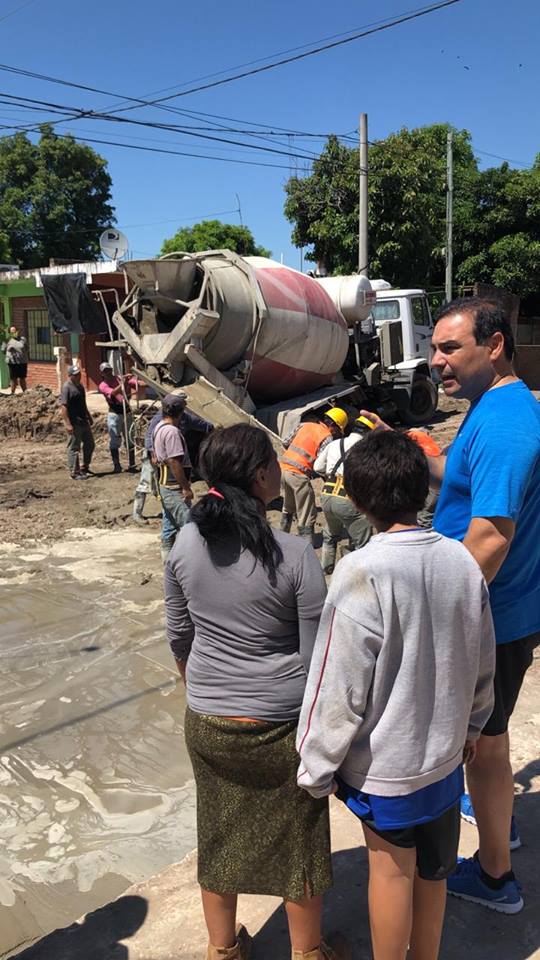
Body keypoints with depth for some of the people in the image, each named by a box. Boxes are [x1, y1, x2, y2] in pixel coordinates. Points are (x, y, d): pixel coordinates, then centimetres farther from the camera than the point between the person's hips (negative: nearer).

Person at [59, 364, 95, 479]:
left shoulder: (80, 386, 13)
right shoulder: (67, 387, -14)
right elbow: (63, 406, -19)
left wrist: (89, 417, 26)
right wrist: (68, 424, -23)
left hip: (84, 421, 9)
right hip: (74, 423, -9)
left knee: (90, 445, 15)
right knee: (74, 448, -1)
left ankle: (85, 468, 28)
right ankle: (74, 472, 6)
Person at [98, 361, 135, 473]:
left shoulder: (120, 378, 4)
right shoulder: (103, 386, -6)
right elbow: (113, 393, -25)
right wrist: (122, 384, -41)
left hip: (126, 412, 3)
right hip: (115, 414, -3)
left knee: (130, 440, 9)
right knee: (114, 442, -1)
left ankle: (131, 465, 19)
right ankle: (117, 466, 7)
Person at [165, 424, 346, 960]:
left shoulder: (186, 543, -10)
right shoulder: (295, 556, -22)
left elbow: (179, 637, 3)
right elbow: (317, 660, -14)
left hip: (206, 724, 4)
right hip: (281, 726, -3)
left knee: (218, 835, 23)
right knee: (297, 841, 19)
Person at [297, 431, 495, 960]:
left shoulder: (363, 572, -26)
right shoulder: (461, 560, -9)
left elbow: (339, 685, -21)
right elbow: (483, 663, 4)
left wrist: (316, 768, -7)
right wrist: (470, 723, 21)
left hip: (385, 762, -5)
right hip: (444, 751, 6)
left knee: (391, 867, 15)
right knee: (432, 870, 23)